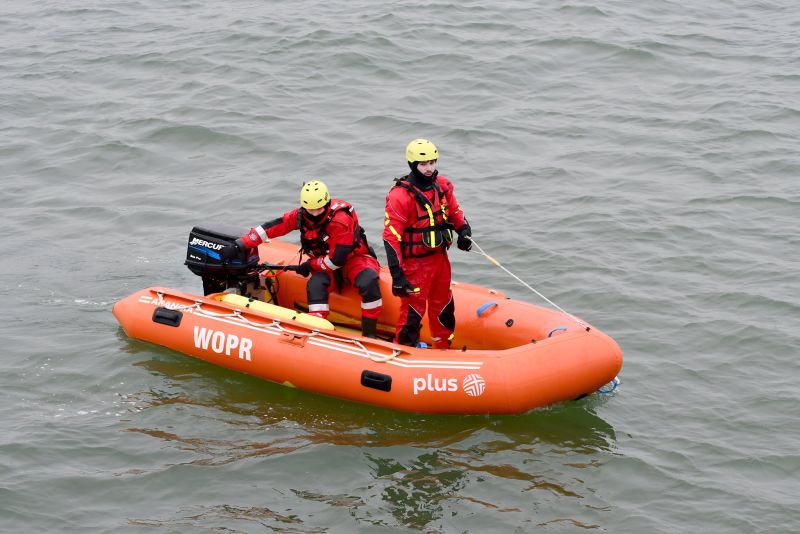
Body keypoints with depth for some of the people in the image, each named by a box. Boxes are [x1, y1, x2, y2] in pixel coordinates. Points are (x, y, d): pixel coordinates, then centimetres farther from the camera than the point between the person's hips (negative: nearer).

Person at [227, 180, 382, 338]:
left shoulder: (340, 220, -30)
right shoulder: (301, 216, -14)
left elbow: (337, 259, -27)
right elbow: (270, 228, -11)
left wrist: (310, 265, -14)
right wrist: (240, 245, -17)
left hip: (352, 256, -4)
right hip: (324, 261, 4)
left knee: (368, 282, -35)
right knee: (316, 285, -30)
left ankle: (369, 333, -25)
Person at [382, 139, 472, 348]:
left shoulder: (442, 186, 1)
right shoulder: (400, 196, -21)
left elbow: (455, 212, 18)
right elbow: (391, 237, -22)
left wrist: (464, 231, -4)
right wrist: (397, 276, -25)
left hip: (440, 258, 7)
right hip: (415, 263, -7)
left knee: (443, 307, 21)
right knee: (413, 311, -3)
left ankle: (443, 349, 38)